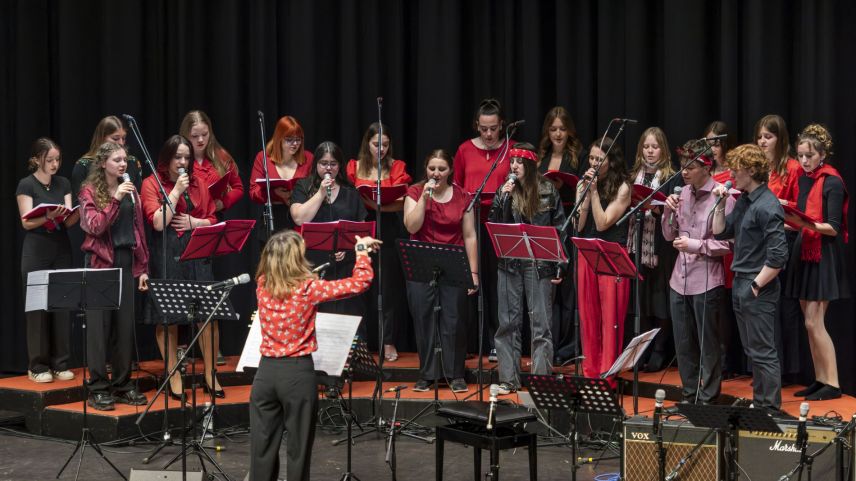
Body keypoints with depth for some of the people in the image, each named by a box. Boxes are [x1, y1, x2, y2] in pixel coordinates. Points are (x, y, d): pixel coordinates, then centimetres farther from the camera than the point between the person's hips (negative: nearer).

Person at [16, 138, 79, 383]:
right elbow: (26, 222, -11)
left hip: (62, 252, 4)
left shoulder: (63, 184, 9)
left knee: (62, 308, 3)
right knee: (37, 309, -2)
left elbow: (68, 222, 3)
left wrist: (79, 210, -18)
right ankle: (38, 366, 4)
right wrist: (49, 215, -29)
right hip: (36, 254, -4)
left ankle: (60, 364, 10)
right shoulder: (26, 185, -4)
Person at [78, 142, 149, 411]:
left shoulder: (131, 191, 13)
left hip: (127, 262, 5)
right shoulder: (90, 191, -1)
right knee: (99, 325, -4)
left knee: (126, 325, 5)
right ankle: (98, 388, 0)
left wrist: (143, 267, 8)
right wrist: (115, 200, -22)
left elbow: (139, 230, 13)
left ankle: (123, 385, 13)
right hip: (101, 262, -4)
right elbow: (94, 227, -13)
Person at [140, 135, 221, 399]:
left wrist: (194, 222, -5)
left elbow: (213, 220, 14)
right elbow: (158, 222, -11)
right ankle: (174, 378, 13)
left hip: (197, 252, 3)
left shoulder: (199, 183, 12)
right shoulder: (152, 184, 0)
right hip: (166, 255, -3)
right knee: (167, 318, 1)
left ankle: (210, 375, 11)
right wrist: (176, 191, -10)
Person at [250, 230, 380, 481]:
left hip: (266, 371, 4)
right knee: (298, 449, 6)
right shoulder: (308, 288, -12)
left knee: (262, 449, 8)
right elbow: (361, 282, -12)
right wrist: (361, 249, 5)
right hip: (298, 373, -4)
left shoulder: (262, 285, 2)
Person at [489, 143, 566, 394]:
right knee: (508, 322, 6)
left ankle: (541, 378, 3)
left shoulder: (548, 191, 0)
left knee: (541, 324, -1)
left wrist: (559, 267, -2)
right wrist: (502, 200, -13)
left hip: (539, 264, -3)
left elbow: (560, 227, 2)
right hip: (510, 263, 3)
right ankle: (509, 379, 12)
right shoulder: (504, 191, 6)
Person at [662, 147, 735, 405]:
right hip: (680, 279, 6)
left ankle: (708, 399, 13)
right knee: (683, 343, 14)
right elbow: (669, 236, 13)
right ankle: (689, 395, 27)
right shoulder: (682, 194, 9)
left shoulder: (722, 198, -10)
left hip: (707, 281, -6)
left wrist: (695, 245, -18)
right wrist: (668, 211, -3)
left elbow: (729, 244, -13)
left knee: (708, 344, 4)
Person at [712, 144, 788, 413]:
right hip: (740, 285, 9)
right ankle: (759, 404, 25)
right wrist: (720, 204, 6)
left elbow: (778, 256, -22)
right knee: (752, 351, 16)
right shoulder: (743, 201, 10)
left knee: (763, 352, -3)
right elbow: (720, 233, 16)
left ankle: (771, 410, 4)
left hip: (758, 290, -9)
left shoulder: (767, 206, -18)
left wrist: (756, 286, -16)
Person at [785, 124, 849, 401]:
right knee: (811, 322, 9)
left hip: (824, 256, -8)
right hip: (804, 252, 8)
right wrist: (788, 221, 0)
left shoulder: (832, 182, -11)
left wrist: (805, 223, -29)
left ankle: (833, 385, -5)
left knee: (814, 323, -10)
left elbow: (833, 228, -16)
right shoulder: (804, 179, 11)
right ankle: (820, 380, 16)